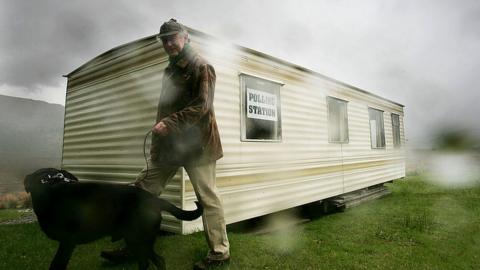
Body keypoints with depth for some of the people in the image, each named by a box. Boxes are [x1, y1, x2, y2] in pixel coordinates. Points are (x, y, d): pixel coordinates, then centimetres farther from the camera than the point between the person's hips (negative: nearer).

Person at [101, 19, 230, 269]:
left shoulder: (201, 67, -5)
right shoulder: (169, 70, 20)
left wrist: (169, 123, -19)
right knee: (143, 188, 8)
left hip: (196, 142, -8)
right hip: (168, 143, 8)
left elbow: (202, 106, -16)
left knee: (207, 197, -1)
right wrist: (159, 129, 15)